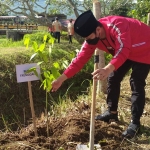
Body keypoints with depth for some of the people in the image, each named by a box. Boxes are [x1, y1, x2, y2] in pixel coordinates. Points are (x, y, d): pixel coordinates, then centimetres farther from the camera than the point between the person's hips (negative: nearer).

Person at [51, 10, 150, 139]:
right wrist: (62, 78, -18)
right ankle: (112, 112, 24)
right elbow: (80, 59, -14)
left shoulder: (116, 25, -39)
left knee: (136, 84, -12)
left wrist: (108, 69, -68)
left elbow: (123, 49, -51)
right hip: (125, 53, 8)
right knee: (113, 79, 7)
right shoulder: (92, 38, -15)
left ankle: (135, 123, -1)